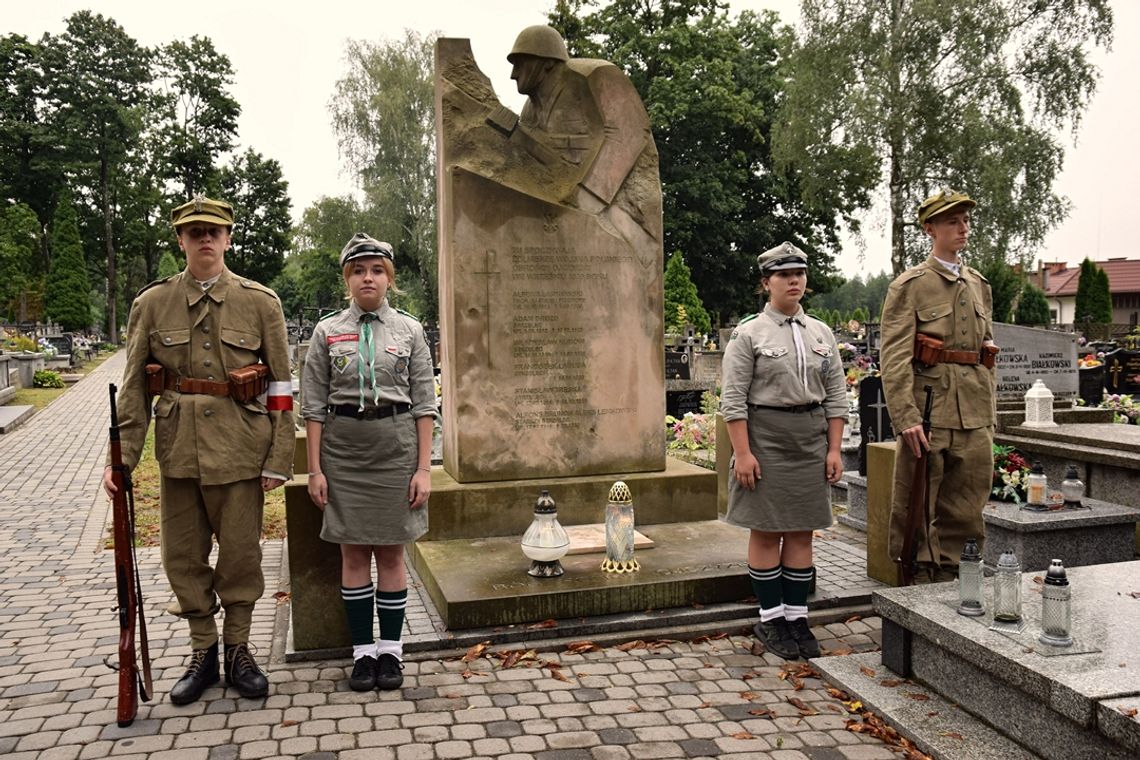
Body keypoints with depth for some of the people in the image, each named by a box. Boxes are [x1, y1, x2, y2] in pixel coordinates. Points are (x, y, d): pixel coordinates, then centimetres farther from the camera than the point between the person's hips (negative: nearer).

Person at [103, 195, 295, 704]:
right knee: (183, 557, 10)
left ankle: (237, 650, 26)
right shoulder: (152, 303, 3)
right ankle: (202, 652, 28)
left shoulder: (260, 302, -1)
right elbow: (133, 387, 3)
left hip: (240, 450, -2)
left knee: (241, 554, 7)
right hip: (178, 451, 2)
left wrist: (279, 460, -6)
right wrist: (123, 456, -4)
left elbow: (281, 387, -2)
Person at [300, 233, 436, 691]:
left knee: (391, 551, 6)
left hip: (396, 447, 0)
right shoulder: (327, 332, 3)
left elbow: (424, 404, 1)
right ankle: (362, 650, 19)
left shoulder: (410, 330, 2)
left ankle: (390, 650, 19)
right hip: (343, 449, 1)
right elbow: (313, 406, 3)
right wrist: (315, 469, -2)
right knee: (353, 552, 7)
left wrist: (423, 469, -4)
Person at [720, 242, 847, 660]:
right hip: (765, 436, -4)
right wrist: (743, 453, -14)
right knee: (766, 530, 3)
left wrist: (834, 449, 4)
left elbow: (836, 395, 10)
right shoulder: (748, 333, -5)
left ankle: (797, 617, 19)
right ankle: (770, 619, 15)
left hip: (811, 437, 5)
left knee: (802, 531, 9)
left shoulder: (821, 333, 9)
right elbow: (733, 398, -9)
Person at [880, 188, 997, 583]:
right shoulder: (909, 285, -4)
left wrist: (989, 414, 15)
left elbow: (987, 354, 20)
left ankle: (950, 580, 21)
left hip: (974, 419, 6)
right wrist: (906, 418, -19)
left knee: (964, 513, 9)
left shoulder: (979, 285, 16)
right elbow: (894, 358, -12)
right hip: (928, 413, -6)